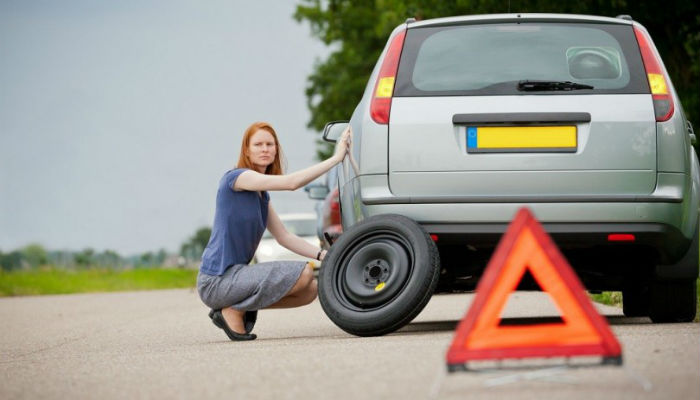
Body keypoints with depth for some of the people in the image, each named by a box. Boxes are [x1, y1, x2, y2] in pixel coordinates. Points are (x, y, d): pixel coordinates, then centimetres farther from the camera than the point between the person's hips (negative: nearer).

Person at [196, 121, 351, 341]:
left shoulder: (262, 194, 16)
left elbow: (284, 236, 16)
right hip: (217, 281, -9)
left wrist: (324, 255, 2)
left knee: (310, 291, 8)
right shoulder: (235, 178, -11)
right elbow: (291, 182, -22)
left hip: (235, 275, 9)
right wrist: (337, 157, -19)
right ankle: (234, 311, -8)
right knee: (303, 273, -20)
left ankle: (238, 307, 7)